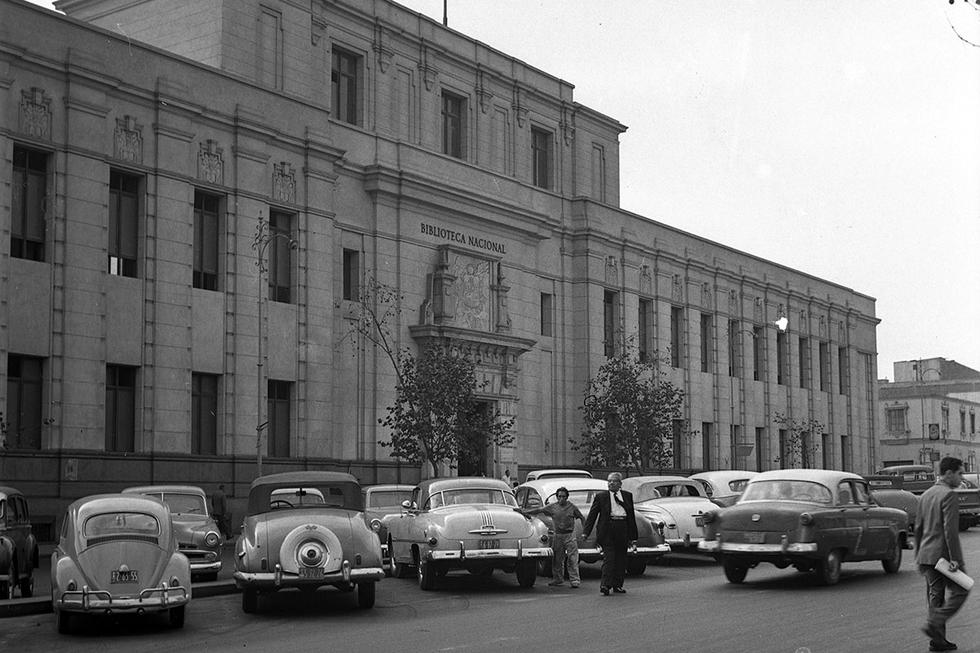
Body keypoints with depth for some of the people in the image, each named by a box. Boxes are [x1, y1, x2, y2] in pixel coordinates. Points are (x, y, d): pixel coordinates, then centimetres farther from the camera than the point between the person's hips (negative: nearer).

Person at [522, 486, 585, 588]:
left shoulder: (572, 507, 0)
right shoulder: (552, 507, 4)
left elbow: (582, 518, 7)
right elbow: (538, 510, 5)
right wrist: (524, 512, 1)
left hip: (570, 535, -3)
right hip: (557, 535, 3)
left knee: (572, 558, -7)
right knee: (557, 559, 8)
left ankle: (575, 580, -5)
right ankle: (558, 579, 21)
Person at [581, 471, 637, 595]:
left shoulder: (627, 496, 13)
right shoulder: (601, 496, 5)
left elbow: (631, 516, 15)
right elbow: (592, 515, 3)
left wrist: (633, 537, 13)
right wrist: (586, 532, -7)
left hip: (623, 530, 3)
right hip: (607, 531, -3)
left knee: (621, 559, 7)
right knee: (609, 558, -9)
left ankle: (617, 585, 16)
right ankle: (605, 585, -11)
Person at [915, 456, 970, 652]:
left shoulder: (925, 495, 14)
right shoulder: (949, 495, -13)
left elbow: (918, 528, 17)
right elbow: (950, 529, -20)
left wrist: (918, 556, 21)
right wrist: (954, 558, -20)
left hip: (927, 554, 8)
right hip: (944, 554, -8)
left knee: (936, 597, 10)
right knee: (959, 591, 2)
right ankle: (934, 624, -8)